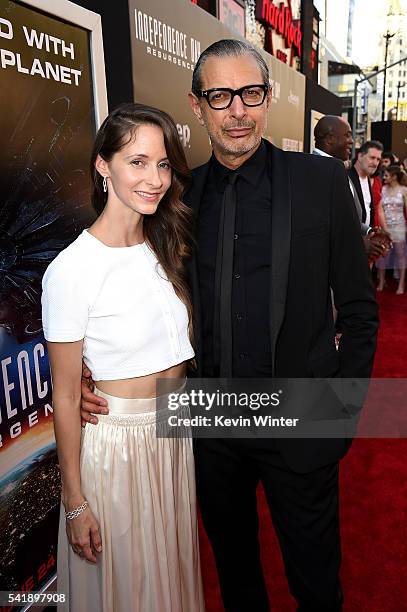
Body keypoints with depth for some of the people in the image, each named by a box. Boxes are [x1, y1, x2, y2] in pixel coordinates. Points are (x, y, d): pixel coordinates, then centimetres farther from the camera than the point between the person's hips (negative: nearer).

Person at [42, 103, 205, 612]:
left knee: (173, 569, 27)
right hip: (116, 441, -5)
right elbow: (65, 397, -15)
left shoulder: (167, 247, 0)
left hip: (175, 431, 6)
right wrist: (74, 503, -9)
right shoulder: (72, 269, -20)